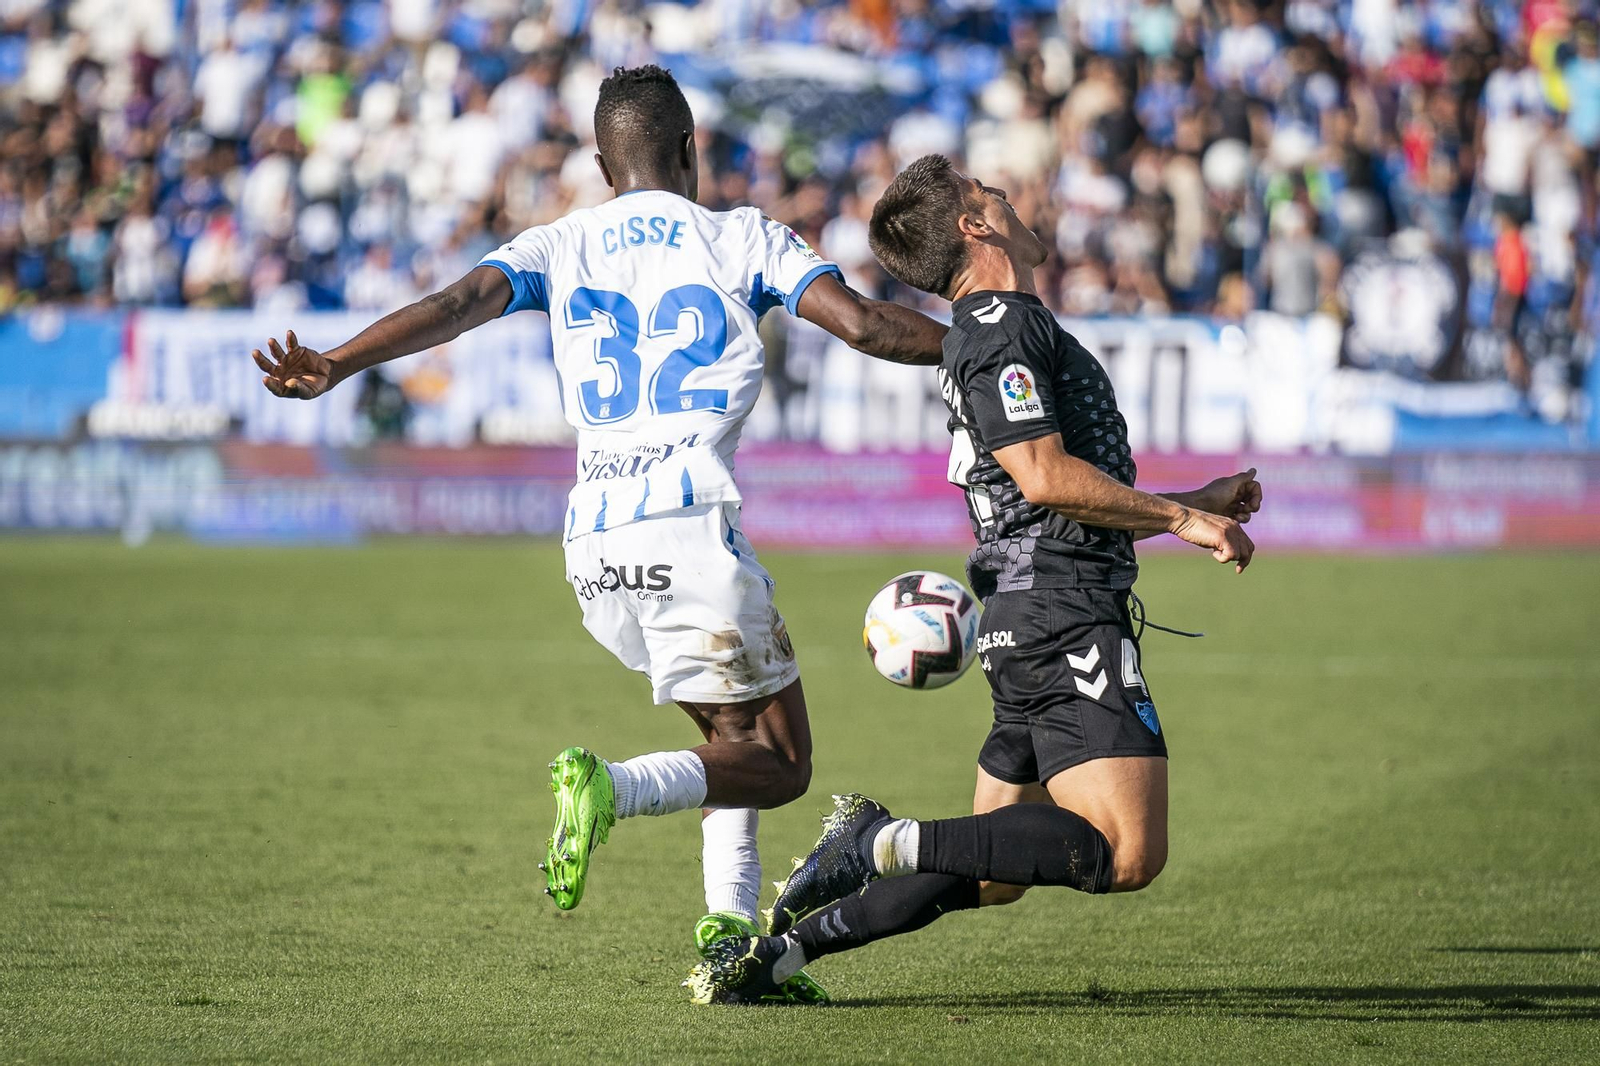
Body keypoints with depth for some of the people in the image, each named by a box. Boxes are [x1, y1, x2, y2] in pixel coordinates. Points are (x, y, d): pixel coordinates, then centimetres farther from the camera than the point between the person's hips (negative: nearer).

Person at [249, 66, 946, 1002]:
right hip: (691, 528, -5)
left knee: (742, 732, 23)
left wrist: (332, 367, -11)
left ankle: (731, 931, 8)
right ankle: (612, 789, -24)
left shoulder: (559, 248, 14)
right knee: (781, 766, 2)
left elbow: (456, 306, -3)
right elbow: (864, 324, -4)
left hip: (596, 543, 5)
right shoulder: (742, 239, 8)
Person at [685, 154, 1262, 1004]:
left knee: (991, 878, 12)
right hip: (1066, 622, -10)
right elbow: (1045, 476, -19)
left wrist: (1198, 502, 28)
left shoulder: (995, 327, 23)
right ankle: (891, 846, -20)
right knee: (1127, 853, -21)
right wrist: (1180, 518, -11)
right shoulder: (1005, 325, -9)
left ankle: (776, 948, 9)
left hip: (1024, 625, 10)